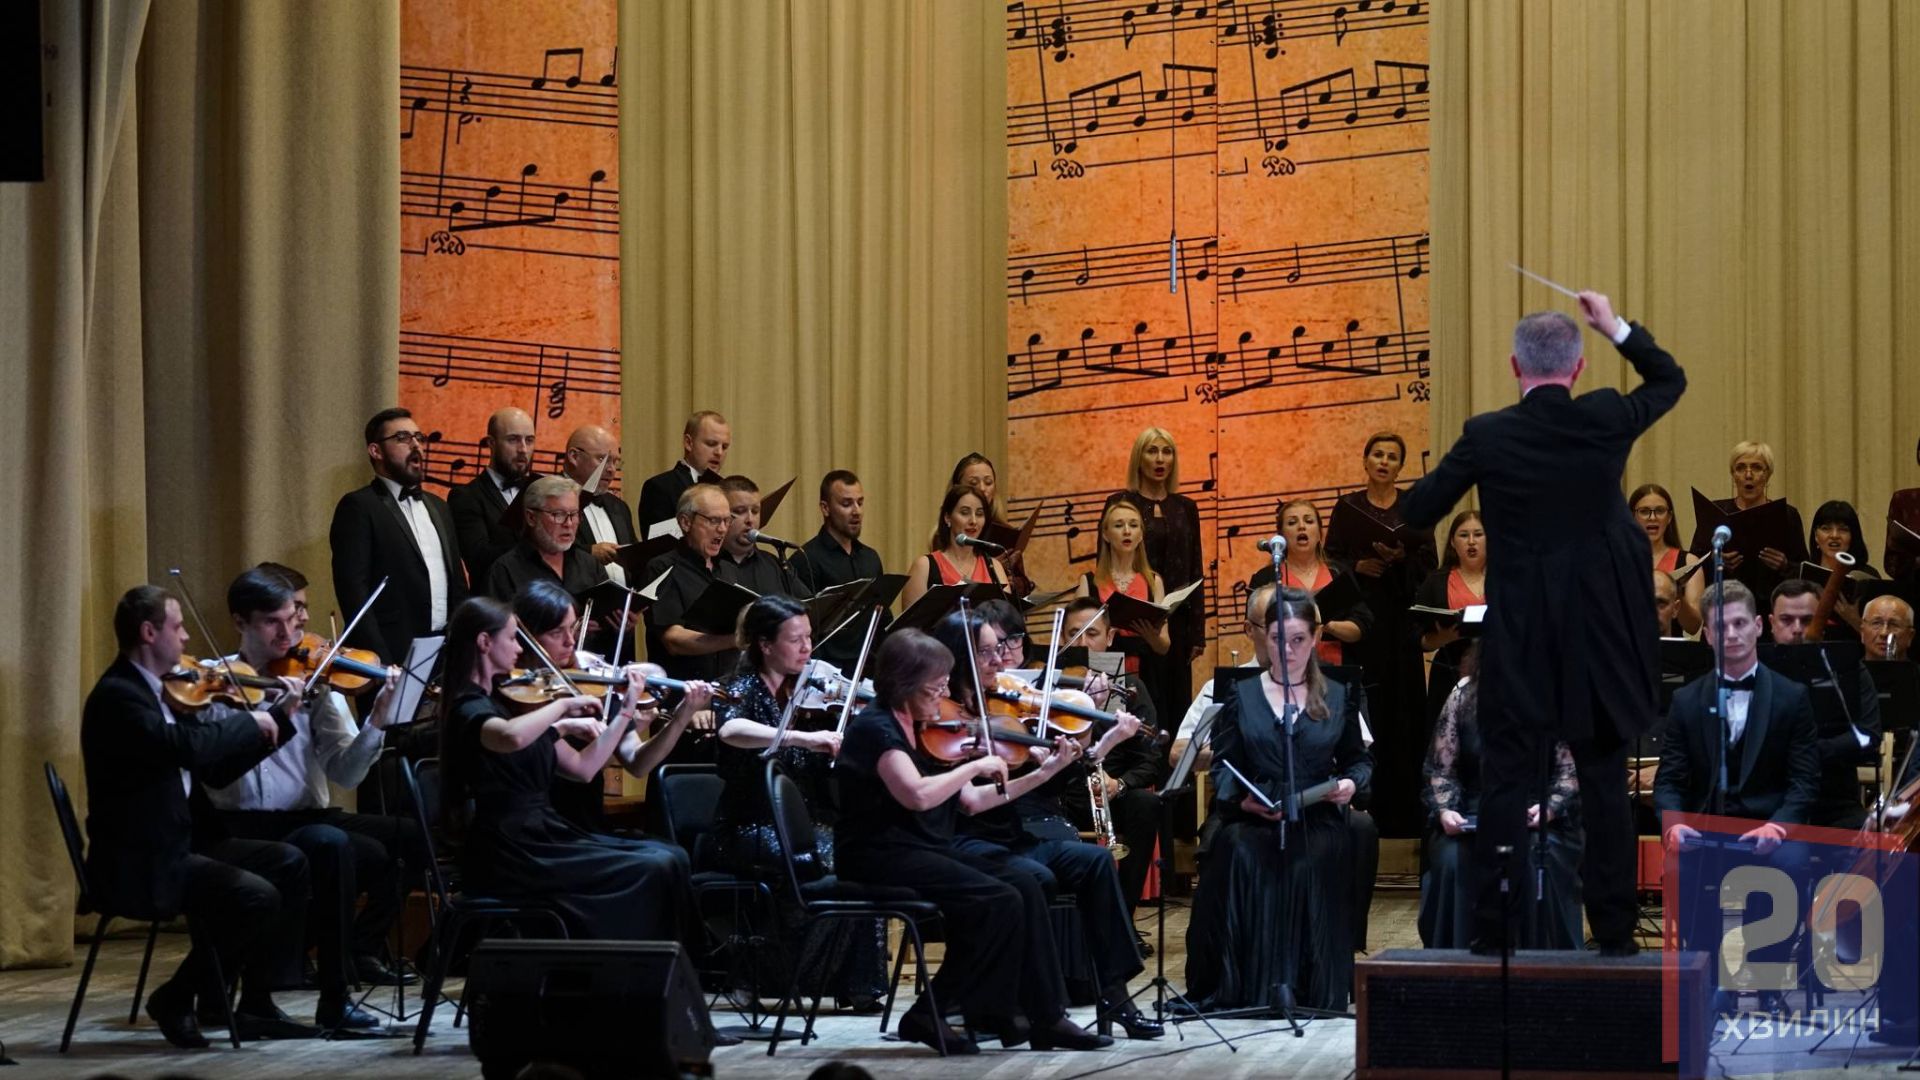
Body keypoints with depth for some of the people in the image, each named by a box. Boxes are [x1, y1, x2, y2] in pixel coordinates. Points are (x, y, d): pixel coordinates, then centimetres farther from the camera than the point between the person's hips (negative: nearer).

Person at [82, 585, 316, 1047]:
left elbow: (216, 768, 16)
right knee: (256, 897, -24)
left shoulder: (163, 692, 14)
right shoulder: (117, 696, -17)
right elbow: (187, 747, -32)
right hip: (140, 864, -10)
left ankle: (255, 1005, 6)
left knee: (288, 863, 4)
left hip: (180, 845, 10)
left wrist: (276, 718, 7)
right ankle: (175, 999, -6)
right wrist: (248, 721, -16)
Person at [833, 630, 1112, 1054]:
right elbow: (918, 794, -29)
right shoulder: (876, 728, -14)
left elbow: (971, 801, 13)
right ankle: (930, 1015, -12)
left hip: (927, 850, 9)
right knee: (998, 902, -22)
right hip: (882, 858, -9)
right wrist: (976, 765, -18)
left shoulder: (925, 731, 13)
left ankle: (1045, 1018, -6)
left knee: (1025, 888, -7)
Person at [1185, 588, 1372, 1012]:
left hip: (1317, 822, 0)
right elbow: (1224, 764, 9)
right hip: (1252, 820, 0)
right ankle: (1233, 987, -24)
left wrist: (1351, 782, -3)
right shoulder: (1241, 695, 13)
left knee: (1312, 863, -33)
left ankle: (1311, 987, -24)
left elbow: (1359, 759, 21)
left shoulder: (1338, 698, 15)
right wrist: (1240, 799, -11)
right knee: (1237, 855, -33)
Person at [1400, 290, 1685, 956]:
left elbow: (1415, 513, 0)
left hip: (1519, 637, -1)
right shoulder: (1606, 421, -6)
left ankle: (1490, 925, 4)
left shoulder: (1488, 436, -9)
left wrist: (1457, 466, 18)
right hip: (1601, 630, 1)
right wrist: (1616, 327, 21)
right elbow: (1669, 381, 16)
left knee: (1506, 779, 4)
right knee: (1604, 780, 7)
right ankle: (1614, 928, 8)